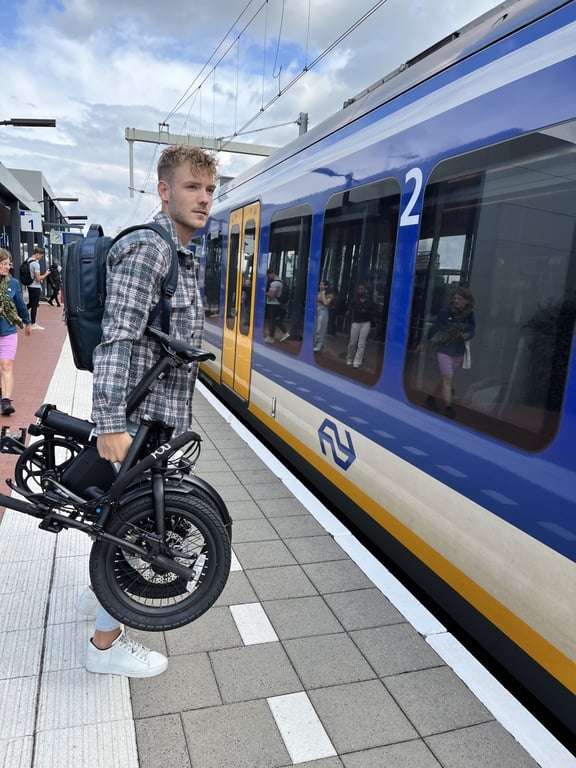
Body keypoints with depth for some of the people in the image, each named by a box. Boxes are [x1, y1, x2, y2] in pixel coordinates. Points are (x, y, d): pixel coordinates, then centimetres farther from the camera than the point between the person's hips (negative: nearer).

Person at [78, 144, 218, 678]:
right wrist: (110, 424, -31)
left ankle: (100, 593, 44)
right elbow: (115, 341, -26)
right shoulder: (147, 249, -17)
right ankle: (106, 644, 22)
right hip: (142, 416, -9)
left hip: (162, 413, 10)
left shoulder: (182, 255, 15)